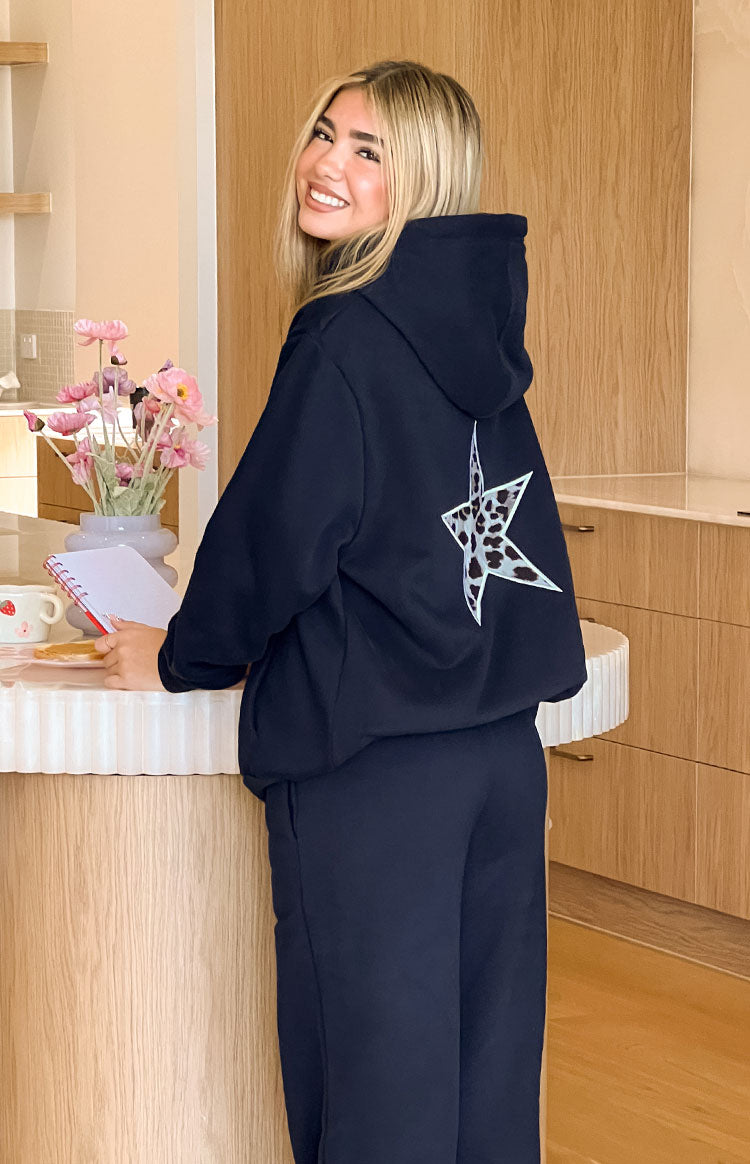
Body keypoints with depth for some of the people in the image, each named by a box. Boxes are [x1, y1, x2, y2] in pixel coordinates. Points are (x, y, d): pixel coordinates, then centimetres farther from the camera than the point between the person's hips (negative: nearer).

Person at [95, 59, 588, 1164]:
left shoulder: (344, 338, -14)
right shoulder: (480, 328, 9)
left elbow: (278, 535, -12)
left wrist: (179, 656, 5)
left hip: (369, 757, -8)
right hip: (502, 745, 8)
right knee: (487, 1066, 14)